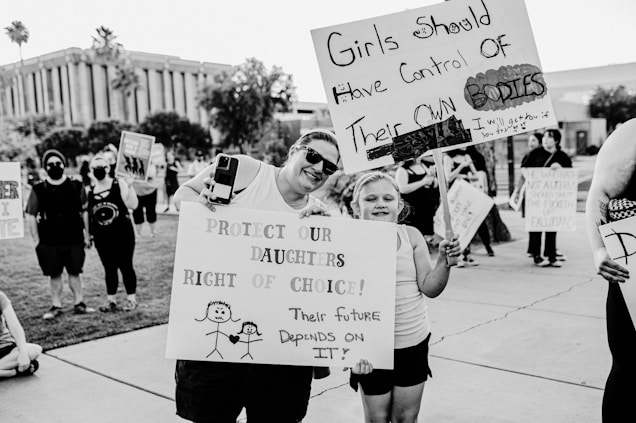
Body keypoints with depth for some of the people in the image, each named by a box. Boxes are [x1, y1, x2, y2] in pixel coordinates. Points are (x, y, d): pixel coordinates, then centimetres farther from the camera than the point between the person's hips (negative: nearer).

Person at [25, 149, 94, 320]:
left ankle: (79, 304, 17)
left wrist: (86, 235, 3)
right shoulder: (38, 189, -2)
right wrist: (36, 240, -2)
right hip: (49, 242, 0)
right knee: (54, 275, 7)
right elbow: (30, 215, 1)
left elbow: (84, 212, 6)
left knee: (74, 272, 7)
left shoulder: (76, 186, 1)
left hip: (74, 239, 1)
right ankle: (56, 306, 17)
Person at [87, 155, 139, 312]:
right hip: (102, 236, 3)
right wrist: (89, 234, 9)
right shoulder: (90, 191, 7)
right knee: (109, 268, 9)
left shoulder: (119, 184, -4)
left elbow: (133, 205, -12)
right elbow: (88, 214, 13)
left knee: (125, 266, 2)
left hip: (122, 234, -3)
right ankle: (111, 300, 19)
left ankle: (131, 298, 13)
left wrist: (130, 186, -20)